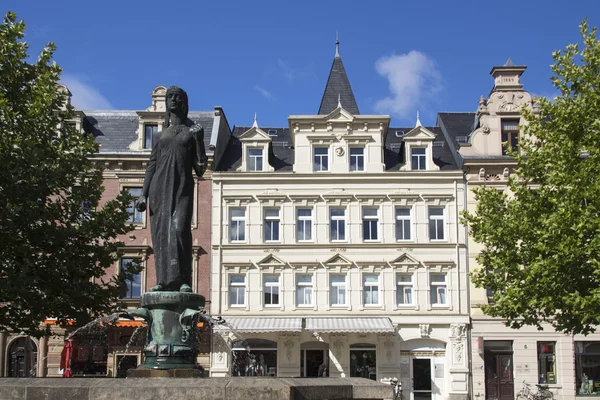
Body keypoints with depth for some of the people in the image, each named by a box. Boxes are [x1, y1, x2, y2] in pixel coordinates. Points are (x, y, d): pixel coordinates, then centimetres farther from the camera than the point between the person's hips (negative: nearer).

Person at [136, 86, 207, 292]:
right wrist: (143, 194, 5)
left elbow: (200, 169, 8)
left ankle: (184, 280, -24)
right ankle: (163, 280, -5)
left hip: (182, 186, -3)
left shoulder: (192, 132, 13)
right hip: (160, 186, 3)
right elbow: (151, 166, 16)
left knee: (180, 229, -21)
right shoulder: (161, 135, 21)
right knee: (160, 233, -6)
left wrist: (199, 140, -5)